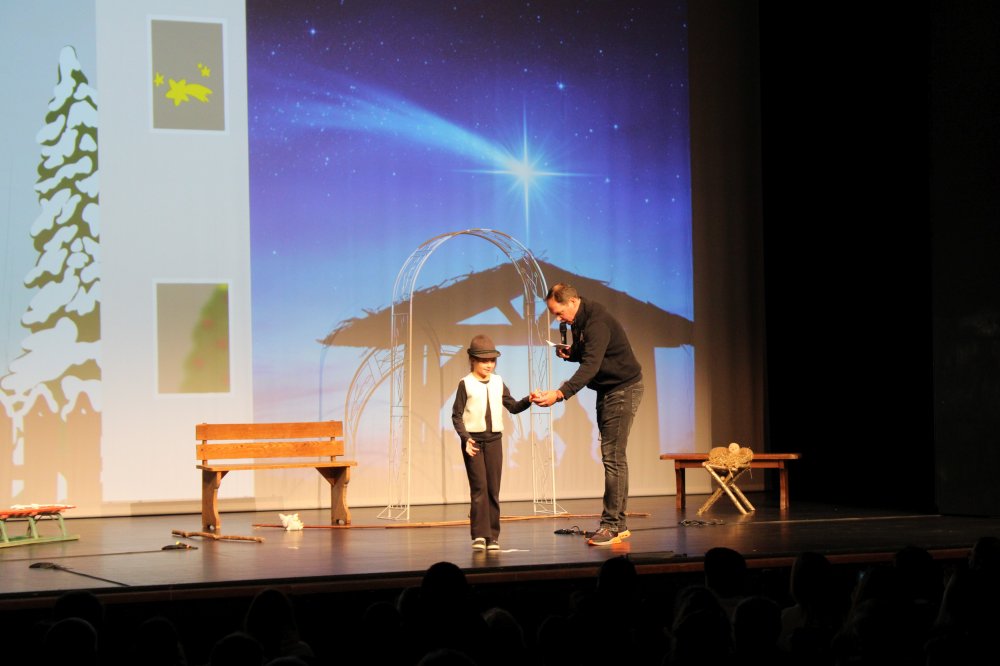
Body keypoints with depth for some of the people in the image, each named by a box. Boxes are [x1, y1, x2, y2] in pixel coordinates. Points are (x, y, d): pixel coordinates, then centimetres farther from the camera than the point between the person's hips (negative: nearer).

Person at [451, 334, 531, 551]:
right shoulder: (466, 384, -3)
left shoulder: (498, 382, 9)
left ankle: (493, 536, 6)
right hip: (473, 439, -4)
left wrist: (528, 401, -7)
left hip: (494, 439, 4)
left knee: (493, 489, 3)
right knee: (479, 487, -9)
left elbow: (513, 407, 11)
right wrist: (465, 438, -15)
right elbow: (457, 415, -3)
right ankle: (479, 535, -8)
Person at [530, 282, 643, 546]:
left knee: (613, 457, -13)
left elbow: (590, 365, -36)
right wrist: (570, 353, 0)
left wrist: (560, 394, -45)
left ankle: (612, 526, -13)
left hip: (623, 388, -10)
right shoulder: (579, 320, 6)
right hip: (607, 390, 10)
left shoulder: (597, 322, -25)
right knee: (613, 457, 10)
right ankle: (618, 524, 13)